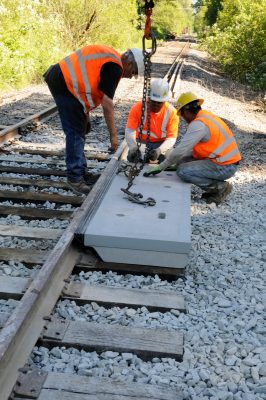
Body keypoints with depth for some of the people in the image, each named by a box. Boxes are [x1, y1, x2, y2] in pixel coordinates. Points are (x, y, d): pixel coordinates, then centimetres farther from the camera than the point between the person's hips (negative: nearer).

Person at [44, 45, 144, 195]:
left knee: (79, 131, 16)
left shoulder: (108, 56, 16)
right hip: (65, 85, -11)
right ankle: (75, 178, -1)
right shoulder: (115, 67, -15)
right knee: (76, 133, -7)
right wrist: (113, 135, -12)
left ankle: (81, 172, 26)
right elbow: (107, 104, -18)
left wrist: (86, 116, 23)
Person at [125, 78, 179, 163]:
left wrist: (159, 150, -38)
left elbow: (171, 137, -18)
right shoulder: (138, 108, -15)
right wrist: (133, 147, -41)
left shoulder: (171, 112, -14)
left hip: (161, 144, 0)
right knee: (132, 158, -28)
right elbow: (130, 131, -20)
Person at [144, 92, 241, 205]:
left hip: (224, 167, -10)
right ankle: (214, 187, 10)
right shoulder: (207, 116, 11)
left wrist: (160, 167, -12)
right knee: (182, 162, 9)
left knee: (182, 171, -16)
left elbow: (180, 150, -21)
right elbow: (191, 148, 17)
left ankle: (220, 187, -6)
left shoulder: (198, 124, -19)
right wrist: (178, 162, 16)